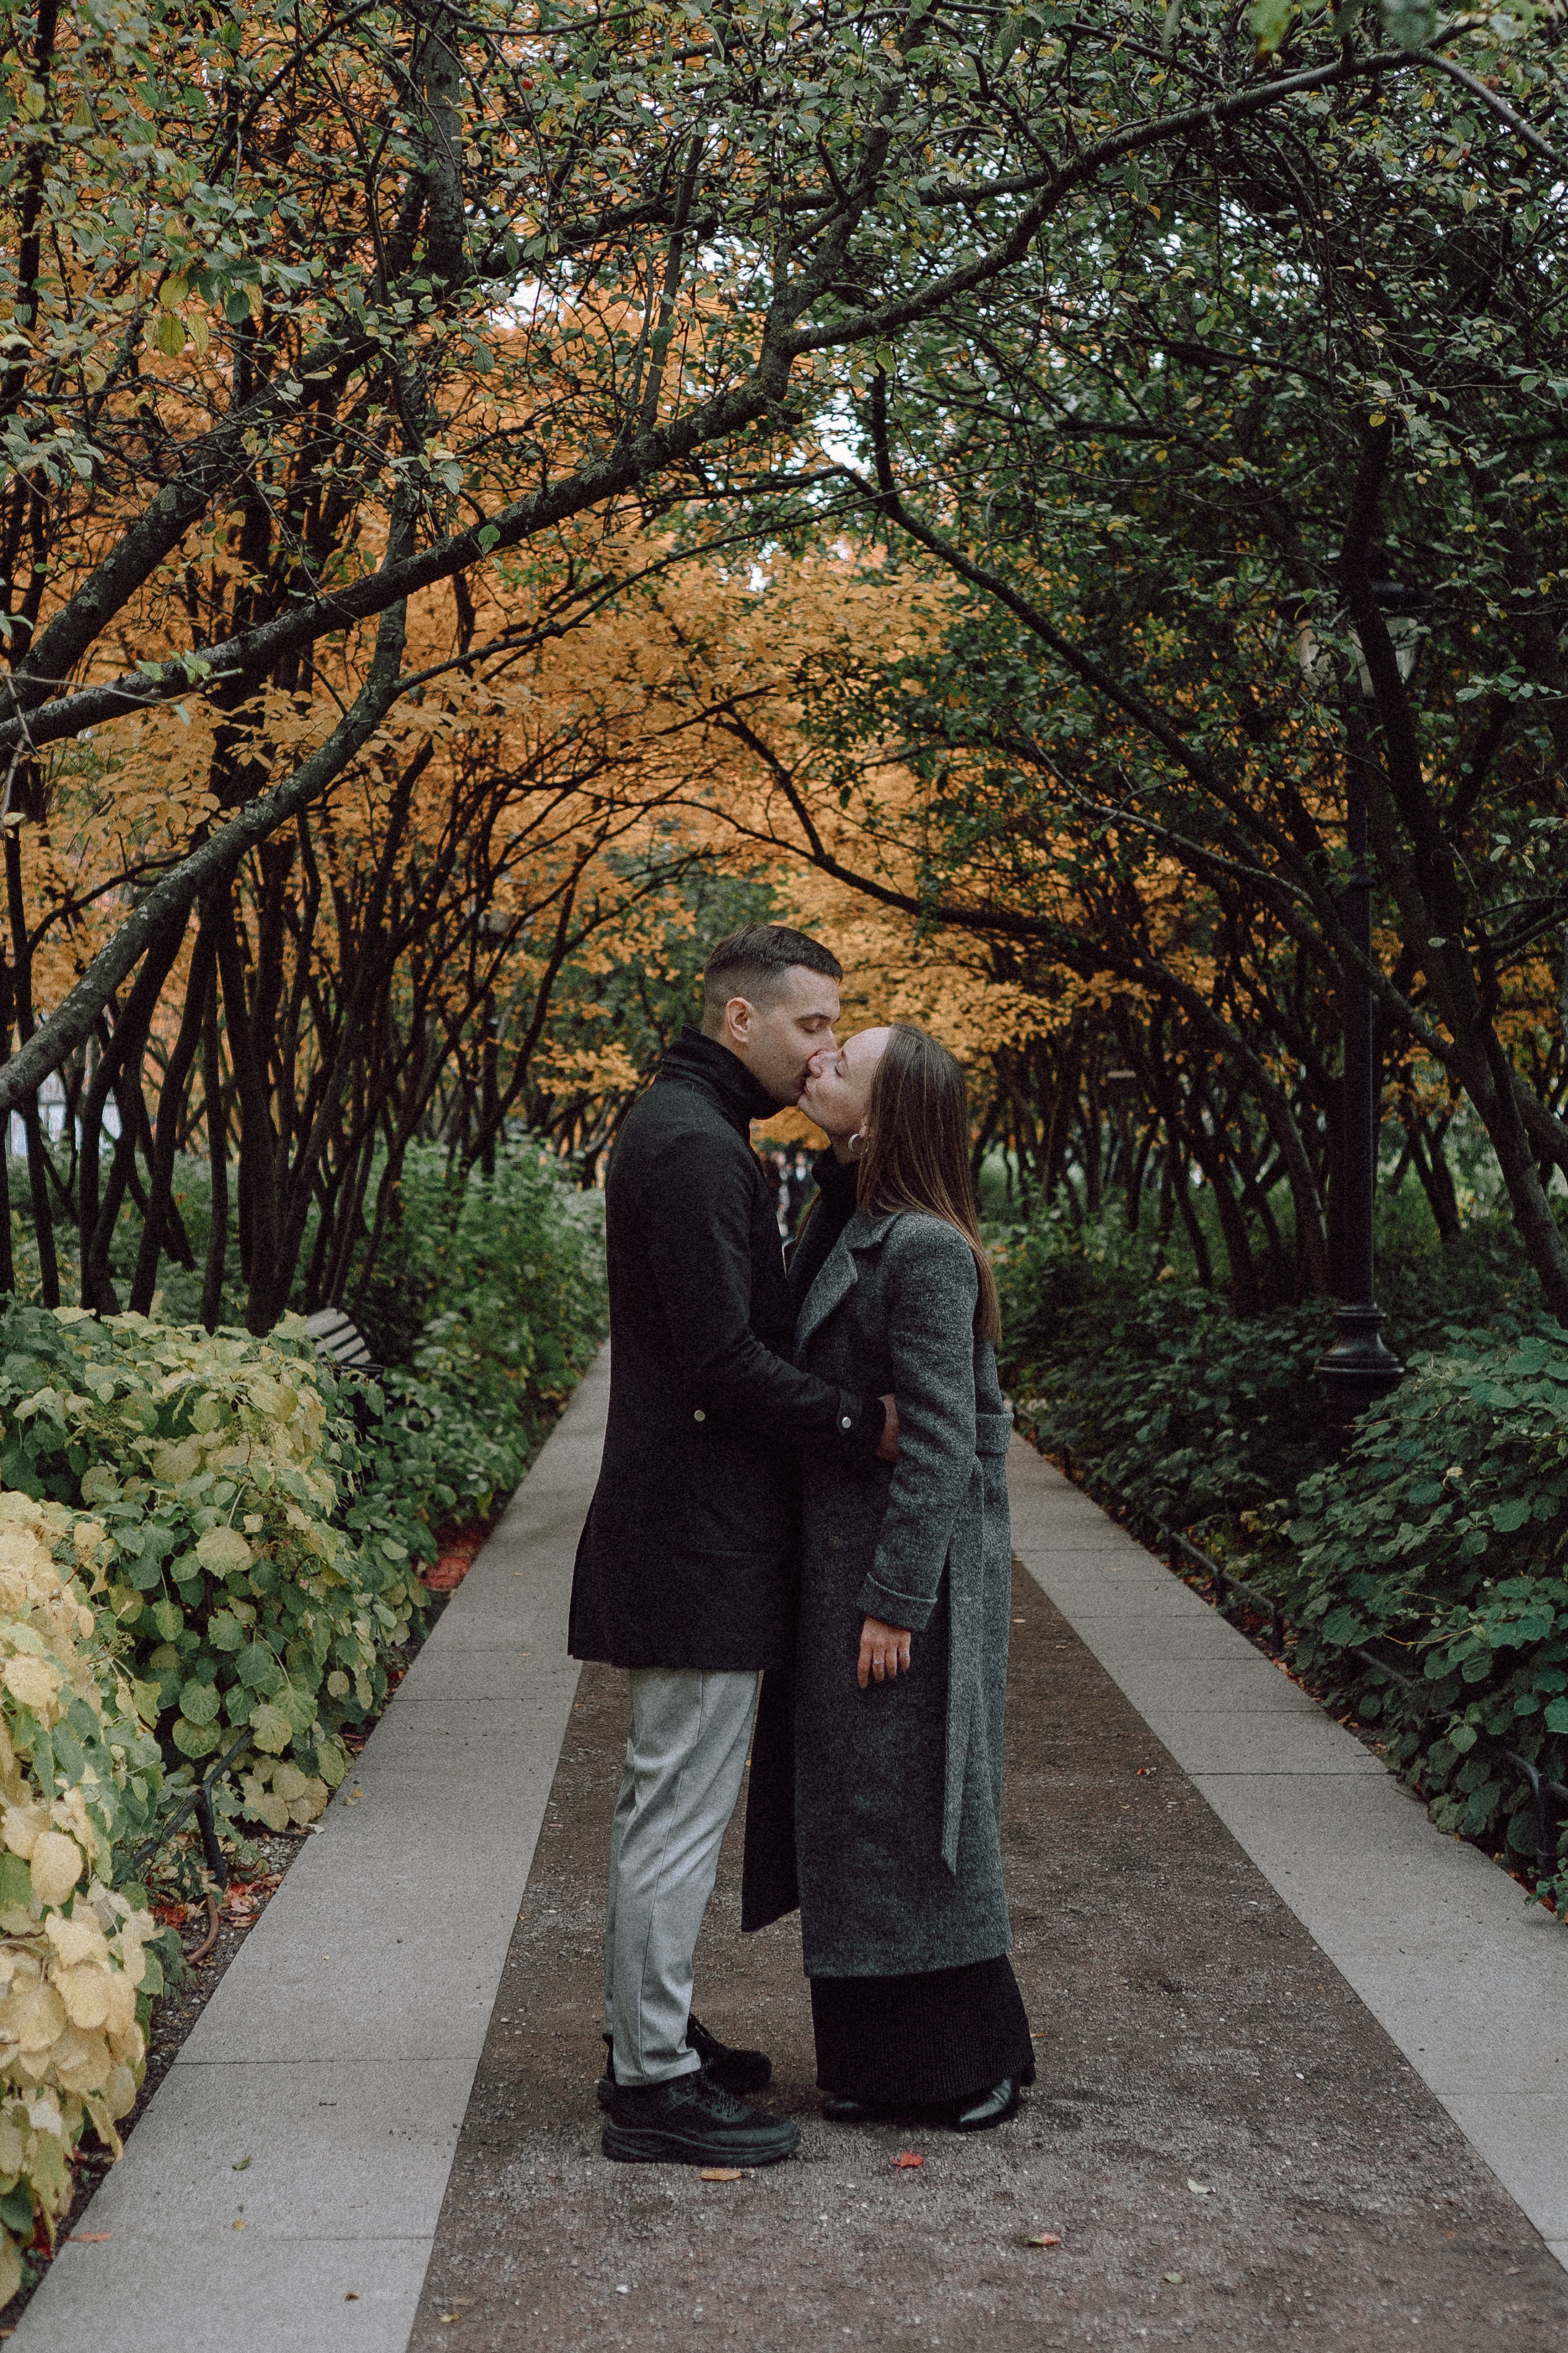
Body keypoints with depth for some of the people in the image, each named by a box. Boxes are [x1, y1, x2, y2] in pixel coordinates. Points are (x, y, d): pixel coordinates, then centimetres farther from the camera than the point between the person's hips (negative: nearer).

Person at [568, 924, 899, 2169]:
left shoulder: (675, 1126, 16)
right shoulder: (697, 1145, -18)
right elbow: (726, 1362, -23)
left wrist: (847, 1411, 10)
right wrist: (865, 1422, -15)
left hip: (676, 1522, 11)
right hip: (703, 1538, -11)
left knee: (663, 1797, 19)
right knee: (682, 1807, -3)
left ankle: (645, 2033, 31)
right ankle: (656, 2084, 7)